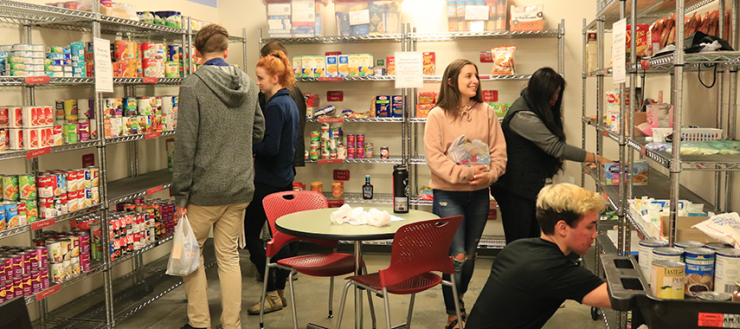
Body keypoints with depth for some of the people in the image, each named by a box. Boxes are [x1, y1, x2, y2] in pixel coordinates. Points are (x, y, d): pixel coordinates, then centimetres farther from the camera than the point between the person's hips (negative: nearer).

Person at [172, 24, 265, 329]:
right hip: (240, 189, 5)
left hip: (205, 189, -4)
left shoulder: (193, 85, -12)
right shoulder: (248, 84, 4)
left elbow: (185, 144, -14)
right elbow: (258, 131, 15)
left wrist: (181, 194, -9)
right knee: (229, 257, 13)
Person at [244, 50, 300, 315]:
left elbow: (271, 147, -23)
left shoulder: (275, 106, -17)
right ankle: (280, 291, 20)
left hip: (269, 181, -9)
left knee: (250, 233, -2)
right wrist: (256, 148, 9)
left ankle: (272, 294, 0)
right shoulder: (290, 103, 11)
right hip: (285, 178, 9)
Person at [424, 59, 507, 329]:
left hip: (479, 194, 4)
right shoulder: (438, 116, -6)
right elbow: (434, 156, -12)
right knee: (456, 257, -5)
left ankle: (459, 300, 40)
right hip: (448, 195, -4)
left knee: (470, 255, 16)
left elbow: (499, 150, 3)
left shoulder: (486, 113, 4)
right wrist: (464, 173, -22)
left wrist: (490, 174, -16)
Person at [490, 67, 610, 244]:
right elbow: (556, 147, -26)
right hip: (514, 190, -10)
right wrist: (596, 158, -22)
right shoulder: (523, 117, -23)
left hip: (530, 187, 10)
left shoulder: (533, 108, 9)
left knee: (533, 239, 12)